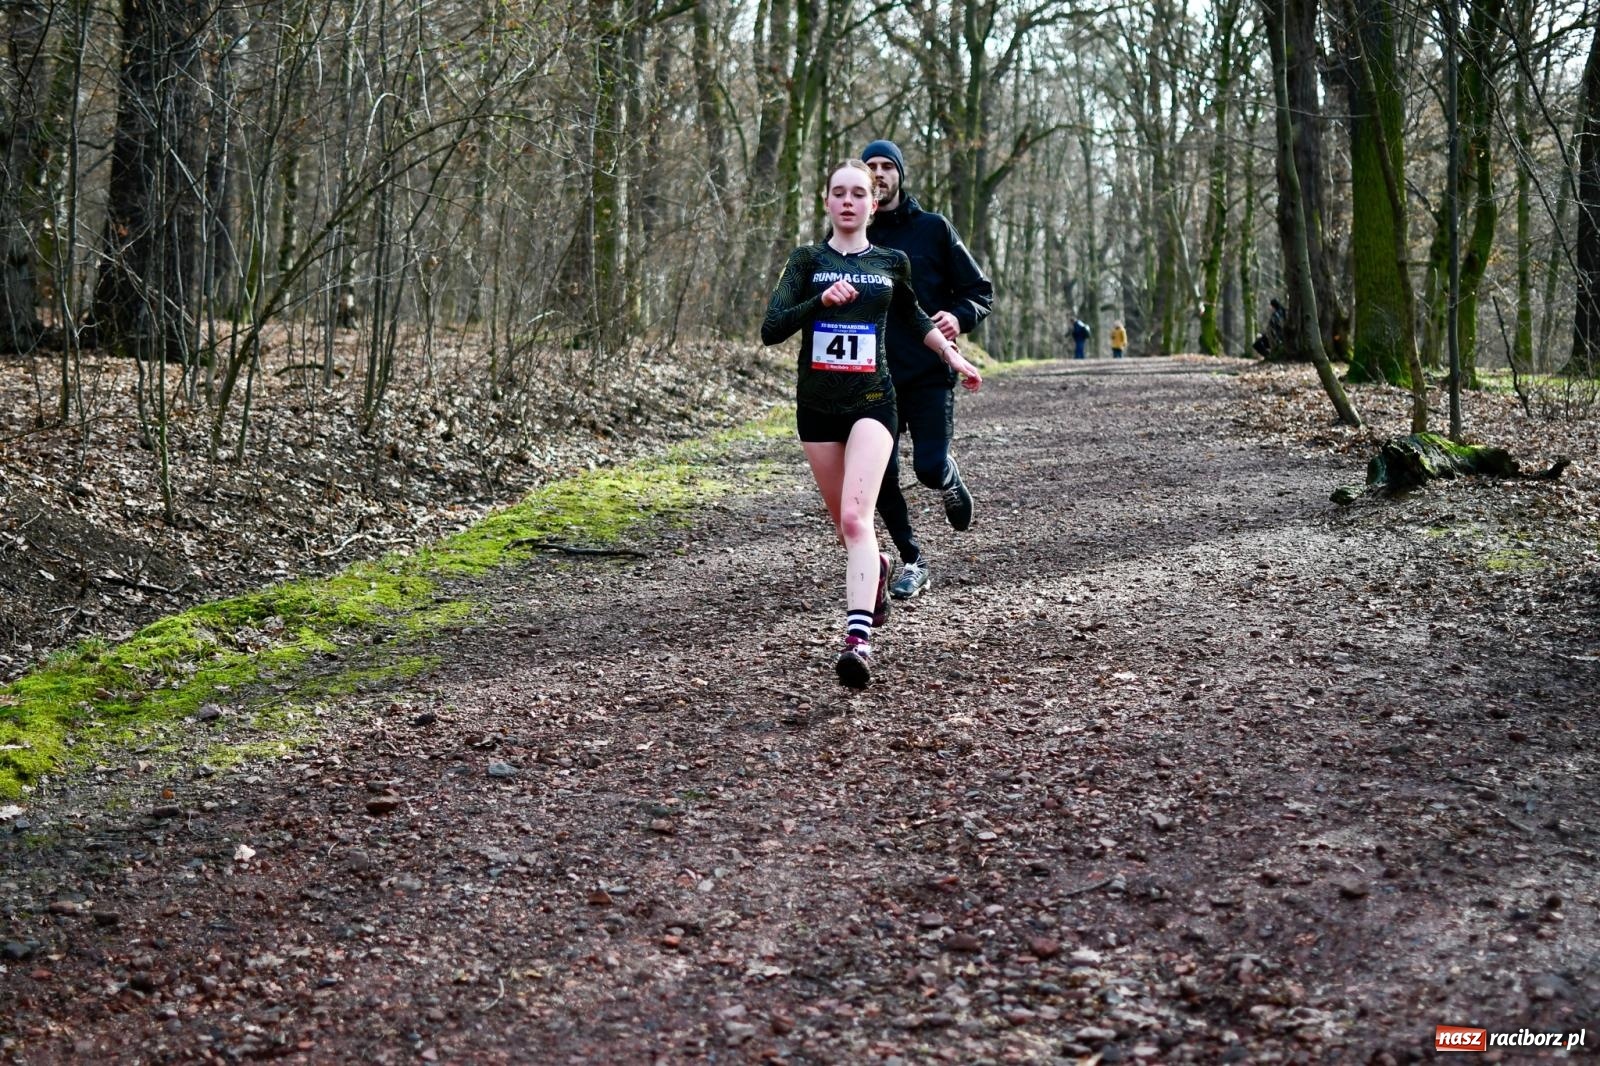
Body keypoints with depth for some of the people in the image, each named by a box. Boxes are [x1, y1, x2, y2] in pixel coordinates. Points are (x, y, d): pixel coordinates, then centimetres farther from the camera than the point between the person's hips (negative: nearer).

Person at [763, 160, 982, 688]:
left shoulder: (892, 262, 7)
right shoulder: (806, 261, 3)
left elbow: (911, 316, 27)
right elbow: (770, 330, -9)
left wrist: (953, 355, 29)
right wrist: (821, 300, -22)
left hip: (871, 401, -2)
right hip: (816, 404, 2)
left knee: (856, 517, -21)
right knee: (843, 520, 15)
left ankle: (858, 639, -30)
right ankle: (874, 568, 50)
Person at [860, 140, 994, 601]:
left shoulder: (933, 228, 3)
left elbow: (980, 290, 6)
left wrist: (959, 316, -15)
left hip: (930, 372, -2)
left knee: (930, 467, -14)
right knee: (881, 476, -2)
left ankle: (951, 479, 24)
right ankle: (912, 562, 17)